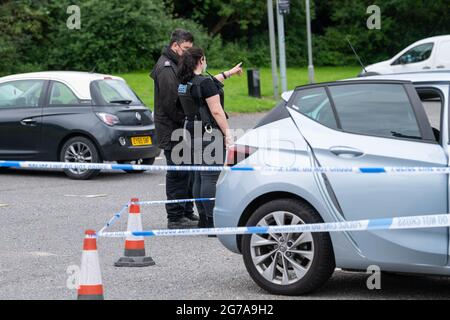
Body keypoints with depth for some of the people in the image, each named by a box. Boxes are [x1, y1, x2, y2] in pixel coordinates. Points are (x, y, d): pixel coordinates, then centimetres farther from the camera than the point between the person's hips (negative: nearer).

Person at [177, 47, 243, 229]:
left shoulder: (185, 83, 11)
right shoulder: (204, 83, -15)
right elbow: (216, 111, -18)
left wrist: (229, 73, 41)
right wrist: (228, 134, -13)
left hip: (193, 131, 9)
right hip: (210, 132, -9)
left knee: (199, 178, 11)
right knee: (210, 178, -9)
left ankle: (203, 220, 15)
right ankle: (212, 223, -10)